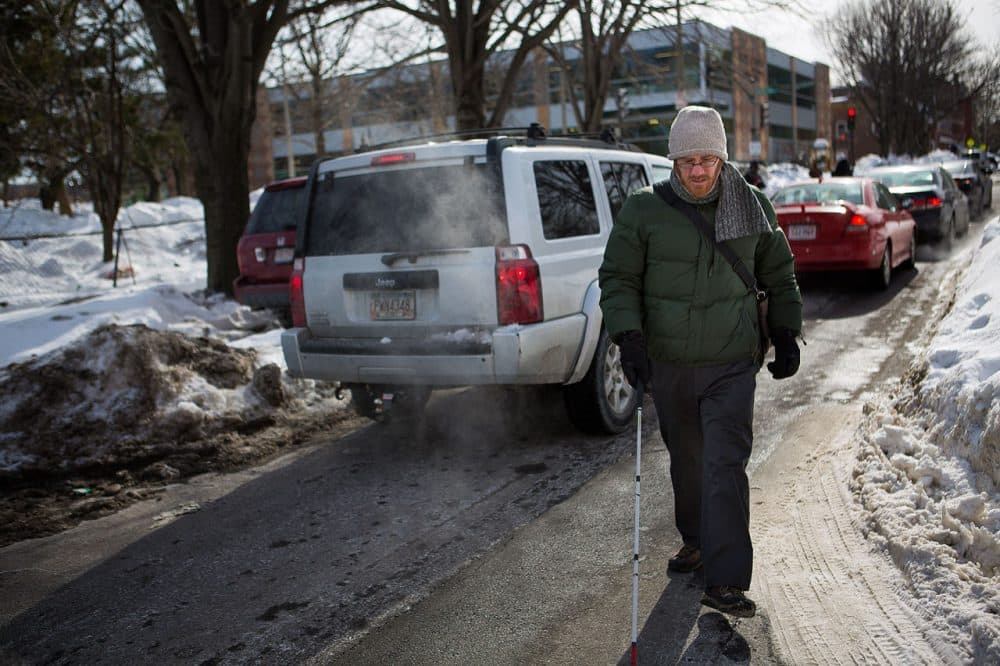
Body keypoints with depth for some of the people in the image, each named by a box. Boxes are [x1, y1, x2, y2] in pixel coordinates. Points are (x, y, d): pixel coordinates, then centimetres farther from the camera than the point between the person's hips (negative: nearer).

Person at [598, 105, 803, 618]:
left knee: (725, 466, -9)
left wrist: (785, 337, 9)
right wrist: (628, 338, -15)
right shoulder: (643, 211, -4)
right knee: (685, 461, 18)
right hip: (667, 364, 1)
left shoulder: (752, 208, 1)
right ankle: (696, 542, 41)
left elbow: (779, 276, 14)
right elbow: (617, 279, -2)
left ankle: (725, 581, -5)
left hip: (732, 364, -1)